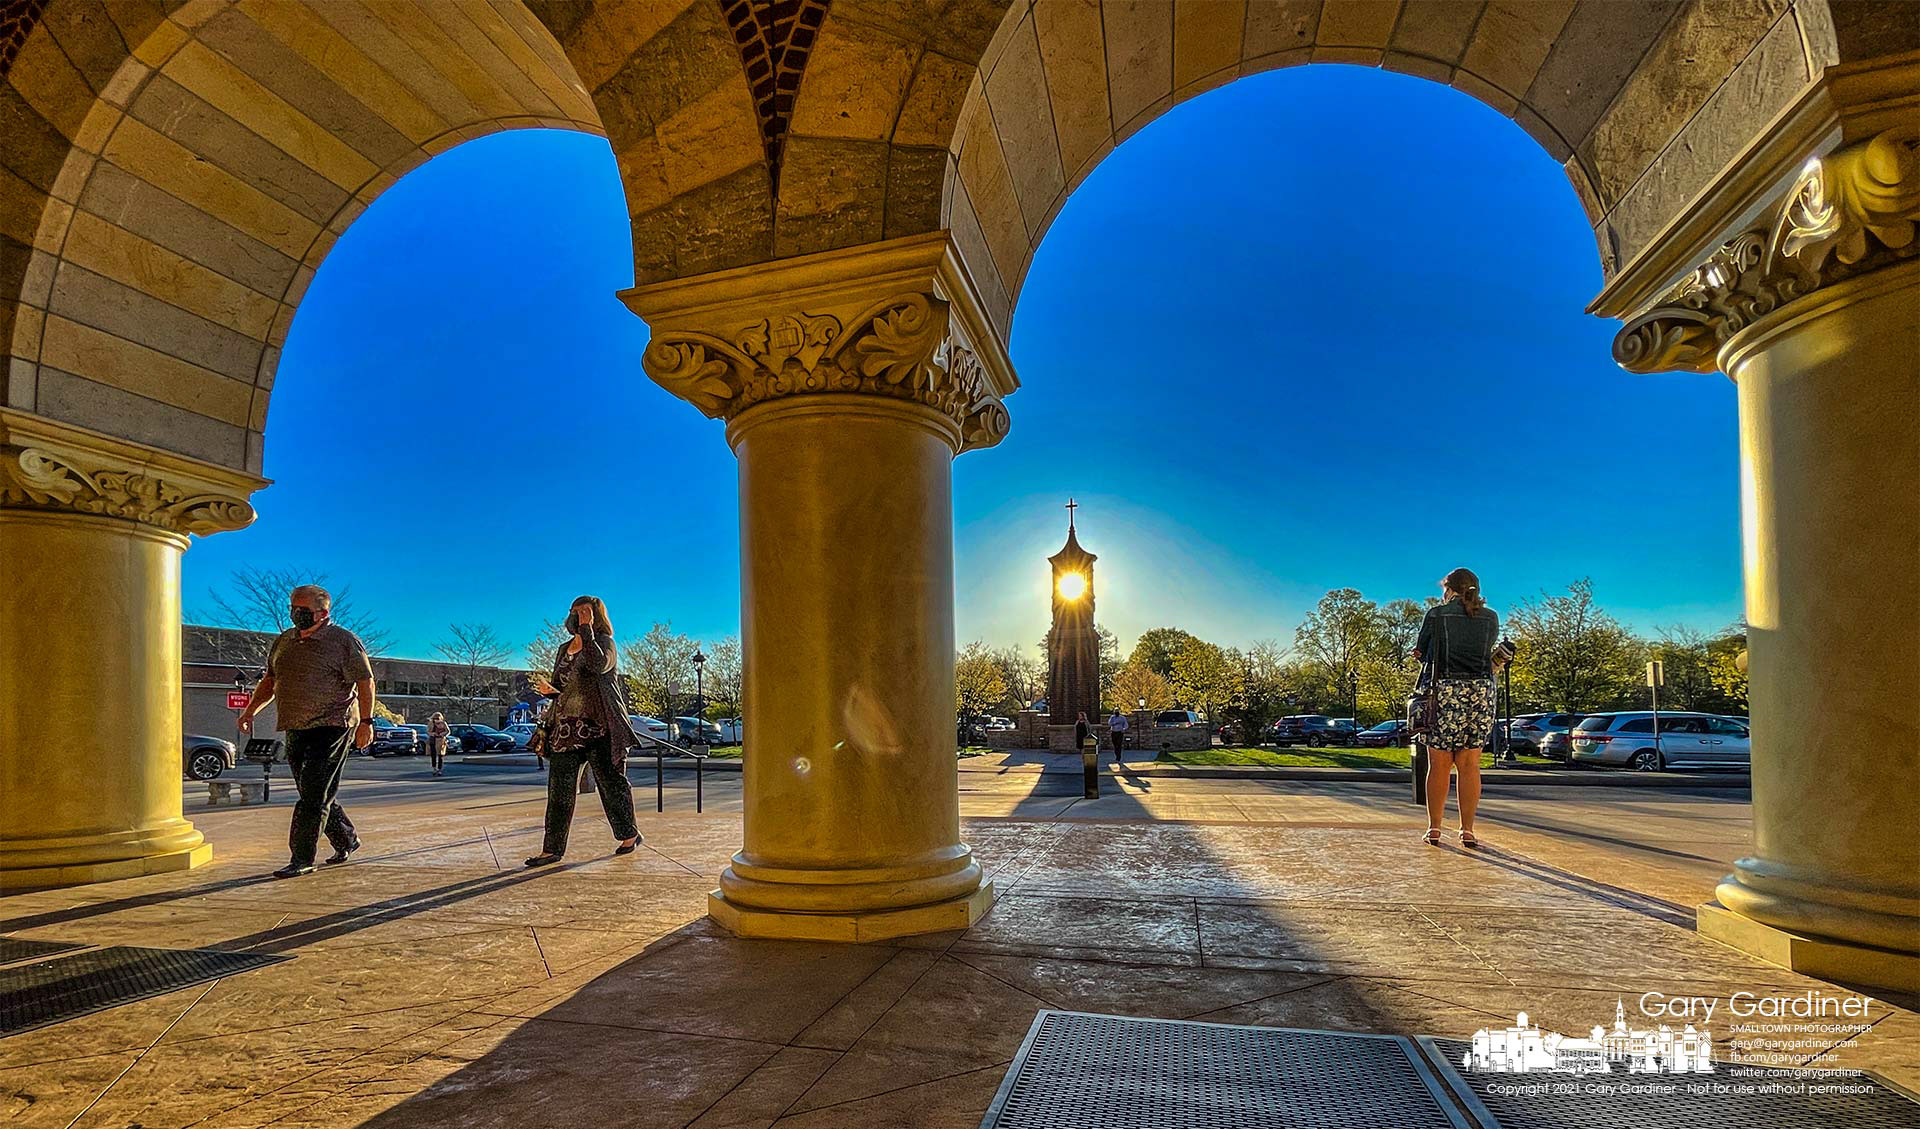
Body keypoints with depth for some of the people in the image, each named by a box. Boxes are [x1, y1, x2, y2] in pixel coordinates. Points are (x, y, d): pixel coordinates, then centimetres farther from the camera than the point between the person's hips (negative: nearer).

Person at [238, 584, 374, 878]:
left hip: (332, 726, -7)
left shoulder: (344, 641, -6)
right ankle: (347, 841, 28)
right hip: (296, 729, 7)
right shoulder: (283, 642, 14)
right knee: (315, 794, 12)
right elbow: (270, 681, 24)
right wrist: (250, 710, 13)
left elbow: (365, 682, -8)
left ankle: (302, 859, -4)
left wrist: (366, 721, -14)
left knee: (313, 795, -9)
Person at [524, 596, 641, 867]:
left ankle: (629, 834, 20)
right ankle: (552, 849, 5)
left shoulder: (604, 641, -3)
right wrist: (549, 689, -2)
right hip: (566, 727, 6)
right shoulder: (564, 648, 16)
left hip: (598, 727, -6)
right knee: (559, 788, 2)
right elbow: (560, 686, 21)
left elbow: (599, 664, -26)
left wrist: (587, 630, -20)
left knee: (611, 782, 4)